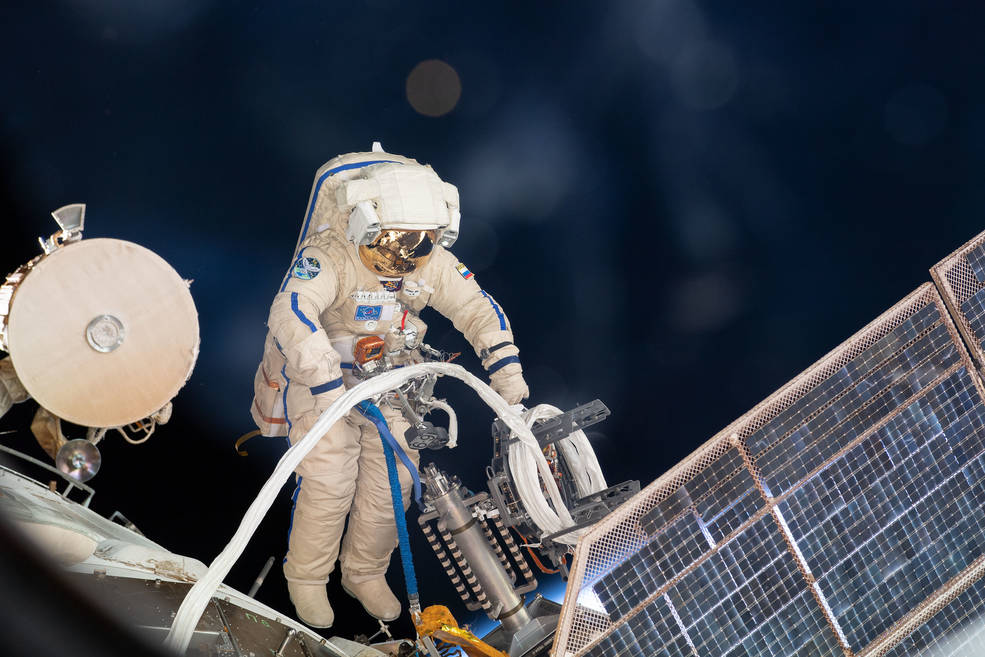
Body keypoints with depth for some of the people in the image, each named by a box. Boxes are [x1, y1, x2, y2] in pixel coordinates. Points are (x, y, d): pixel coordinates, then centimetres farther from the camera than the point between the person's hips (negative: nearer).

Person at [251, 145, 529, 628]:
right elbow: (291, 315, -43)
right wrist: (331, 389, -49)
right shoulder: (329, 257, -29)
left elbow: (477, 308, -2)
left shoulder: (432, 263, -10)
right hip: (322, 377, -5)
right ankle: (306, 578, 14)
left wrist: (505, 366, -15)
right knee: (329, 483, -10)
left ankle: (365, 573, 25)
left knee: (393, 481, 2)